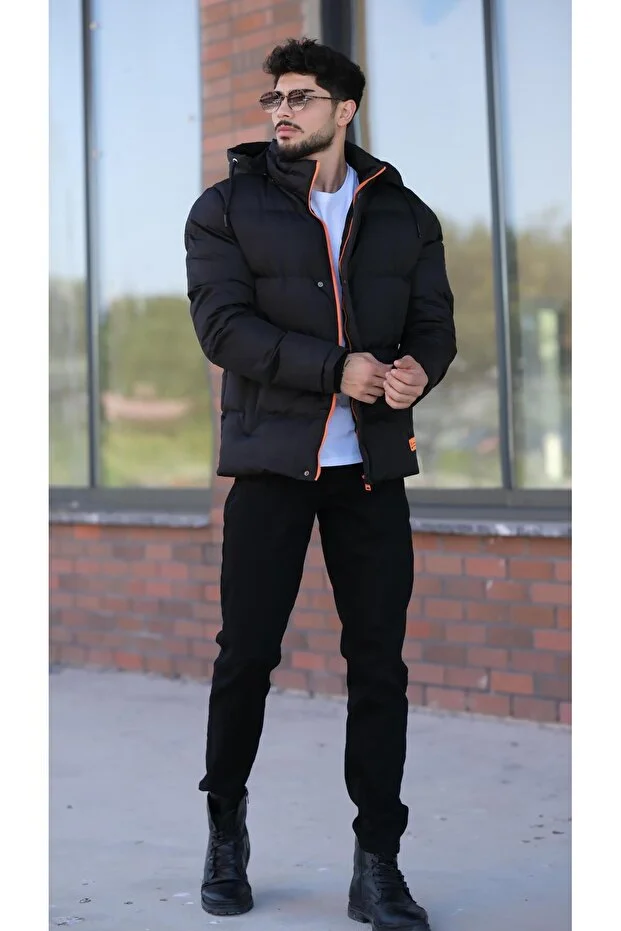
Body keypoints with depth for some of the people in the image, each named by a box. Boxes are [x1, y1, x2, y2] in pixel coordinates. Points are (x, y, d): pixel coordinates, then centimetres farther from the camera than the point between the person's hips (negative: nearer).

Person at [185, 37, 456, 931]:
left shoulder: (402, 213, 11)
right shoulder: (227, 208, 3)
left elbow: (434, 319, 10)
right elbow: (222, 324, -9)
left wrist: (419, 369, -14)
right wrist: (337, 369, -18)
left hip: (373, 466, 2)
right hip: (272, 461, -2)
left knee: (380, 662, 2)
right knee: (246, 653, 2)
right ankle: (226, 826, 25)